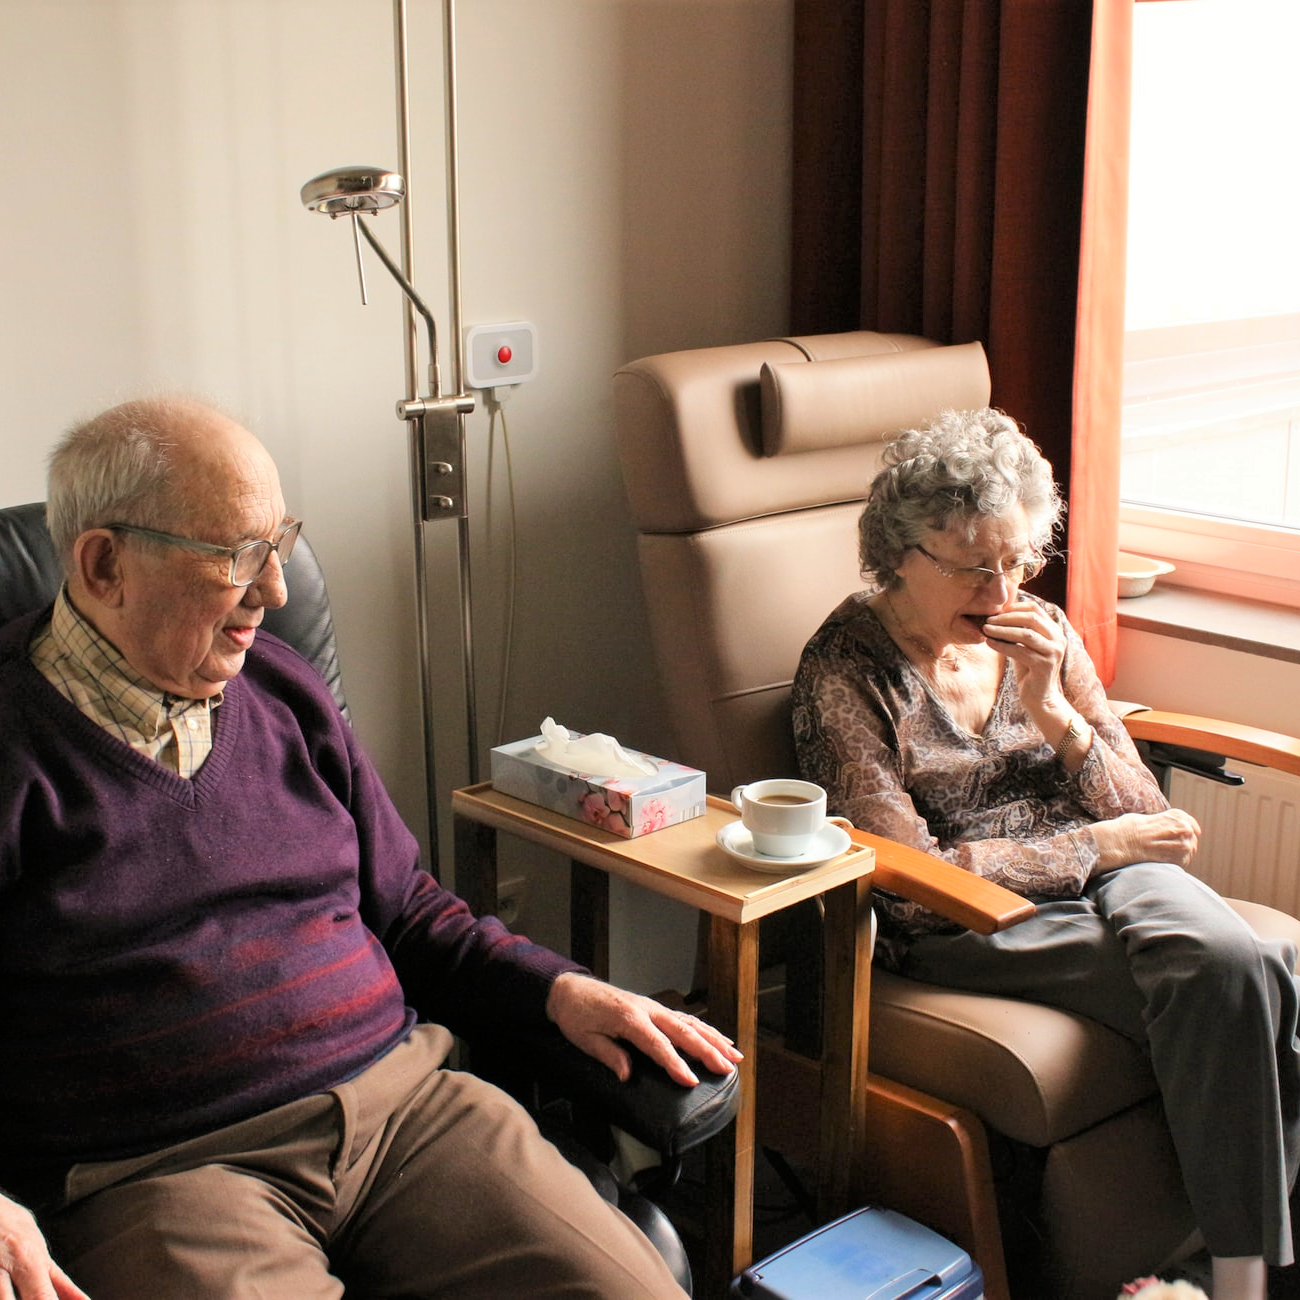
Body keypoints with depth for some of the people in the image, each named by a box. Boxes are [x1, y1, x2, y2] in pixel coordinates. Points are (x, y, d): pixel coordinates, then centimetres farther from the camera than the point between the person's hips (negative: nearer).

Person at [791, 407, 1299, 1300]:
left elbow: (1146, 823, 7)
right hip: (966, 926, -5)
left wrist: (1054, 711, -9)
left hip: (1107, 881, 5)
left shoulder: (1043, 634, 9)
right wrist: (1096, 845, -10)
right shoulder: (846, 670, -6)